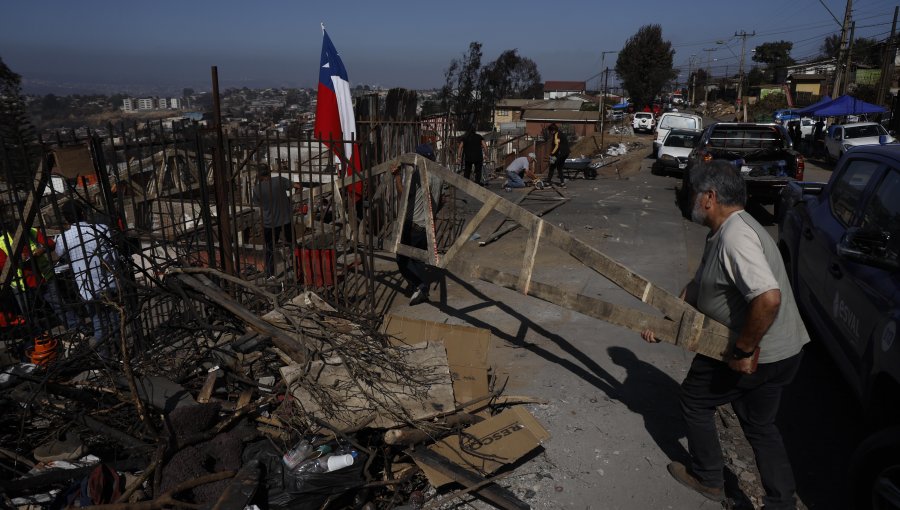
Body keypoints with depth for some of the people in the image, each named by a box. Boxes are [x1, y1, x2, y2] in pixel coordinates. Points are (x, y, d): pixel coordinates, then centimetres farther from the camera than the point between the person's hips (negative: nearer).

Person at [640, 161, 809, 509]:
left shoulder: (735, 236, -26)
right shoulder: (723, 234, 8)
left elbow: (768, 297, -38)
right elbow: (697, 288, 16)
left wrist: (742, 350, -27)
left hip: (755, 354, -9)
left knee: (694, 398, 14)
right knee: (760, 425, 23)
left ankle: (708, 478, 32)